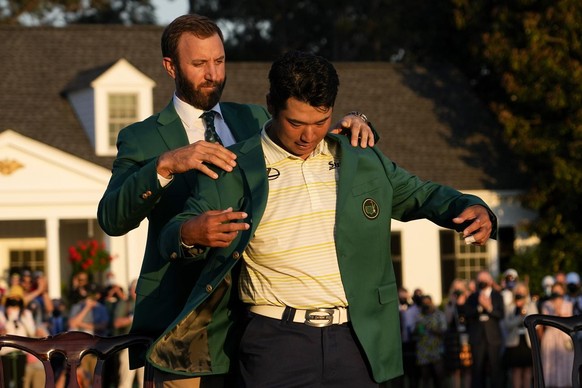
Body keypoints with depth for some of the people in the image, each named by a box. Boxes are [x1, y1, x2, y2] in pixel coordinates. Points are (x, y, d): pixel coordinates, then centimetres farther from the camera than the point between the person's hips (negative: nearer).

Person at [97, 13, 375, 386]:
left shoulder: (254, 120, 14)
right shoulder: (142, 139, 1)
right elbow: (112, 219, -14)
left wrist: (352, 124, -2)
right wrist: (165, 165, -29)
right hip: (179, 318, -3)